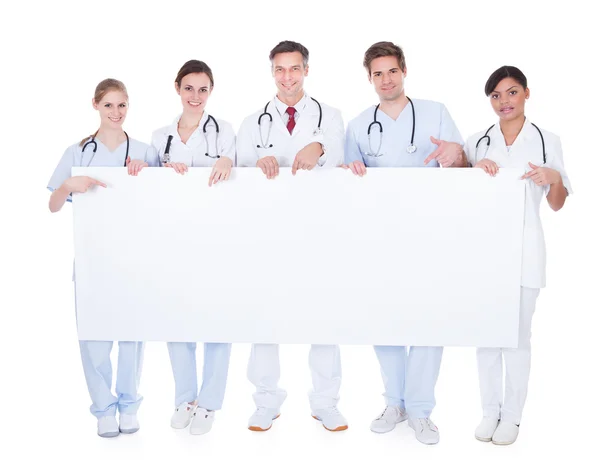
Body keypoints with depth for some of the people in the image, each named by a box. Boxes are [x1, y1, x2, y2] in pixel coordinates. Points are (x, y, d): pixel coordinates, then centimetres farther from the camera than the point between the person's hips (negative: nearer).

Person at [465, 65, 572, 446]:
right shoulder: (477, 142, 7)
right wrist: (475, 170, -9)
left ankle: (512, 415, 15)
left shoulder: (547, 140, 1)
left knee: (518, 333, 2)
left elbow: (557, 204, 3)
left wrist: (555, 178, -17)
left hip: (524, 248, -2)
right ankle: (490, 411, 20)